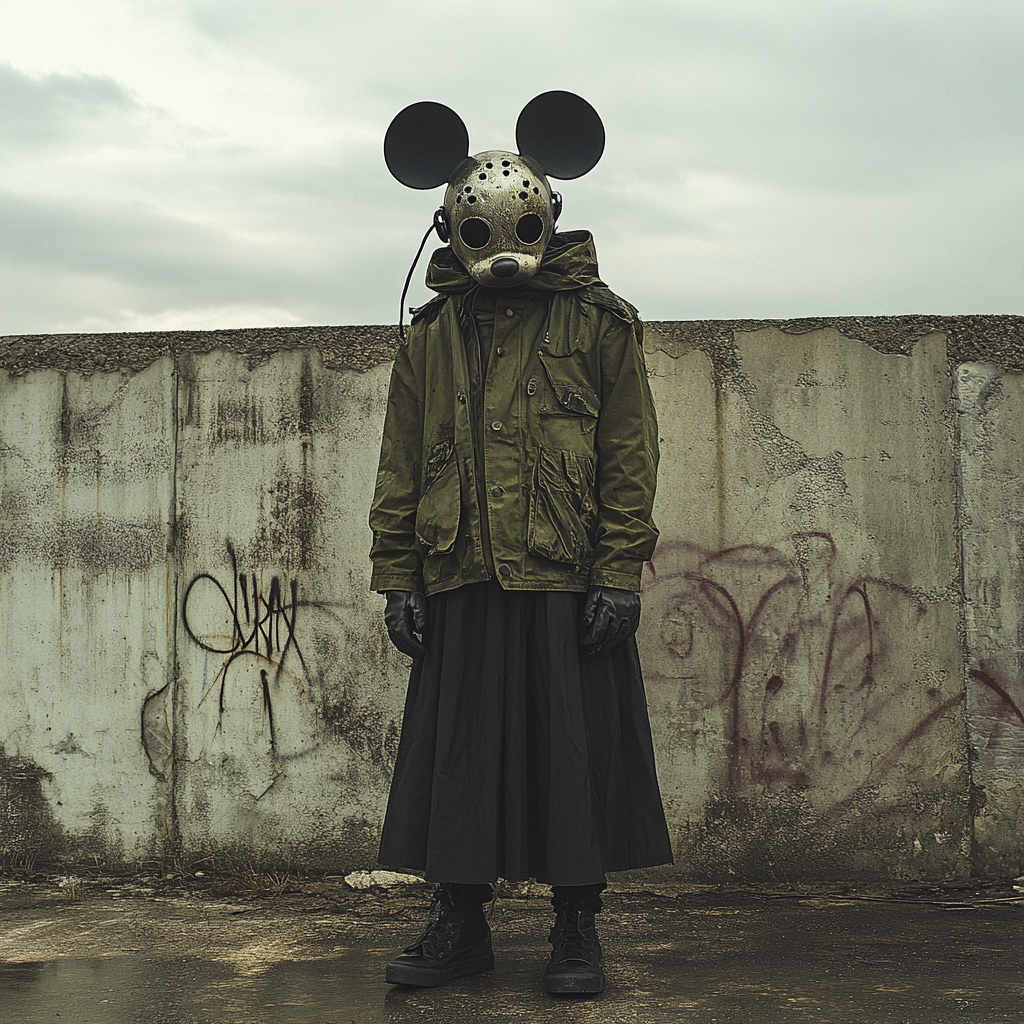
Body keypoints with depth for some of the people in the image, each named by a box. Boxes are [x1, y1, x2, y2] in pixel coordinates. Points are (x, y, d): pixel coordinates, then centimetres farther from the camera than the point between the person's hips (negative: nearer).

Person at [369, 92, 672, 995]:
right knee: (458, 751, 7)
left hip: (568, 582, -3)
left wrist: (619, 573, -8)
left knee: (573, 750, 2)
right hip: (462, 583, 3)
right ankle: (462, 926, 20)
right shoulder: (431, 337, 13)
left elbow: (631, 454, 0)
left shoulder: (598, 322, 4)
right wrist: (397, 575, 5)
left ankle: (577, 928, 16)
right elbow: (400, 465, 13)